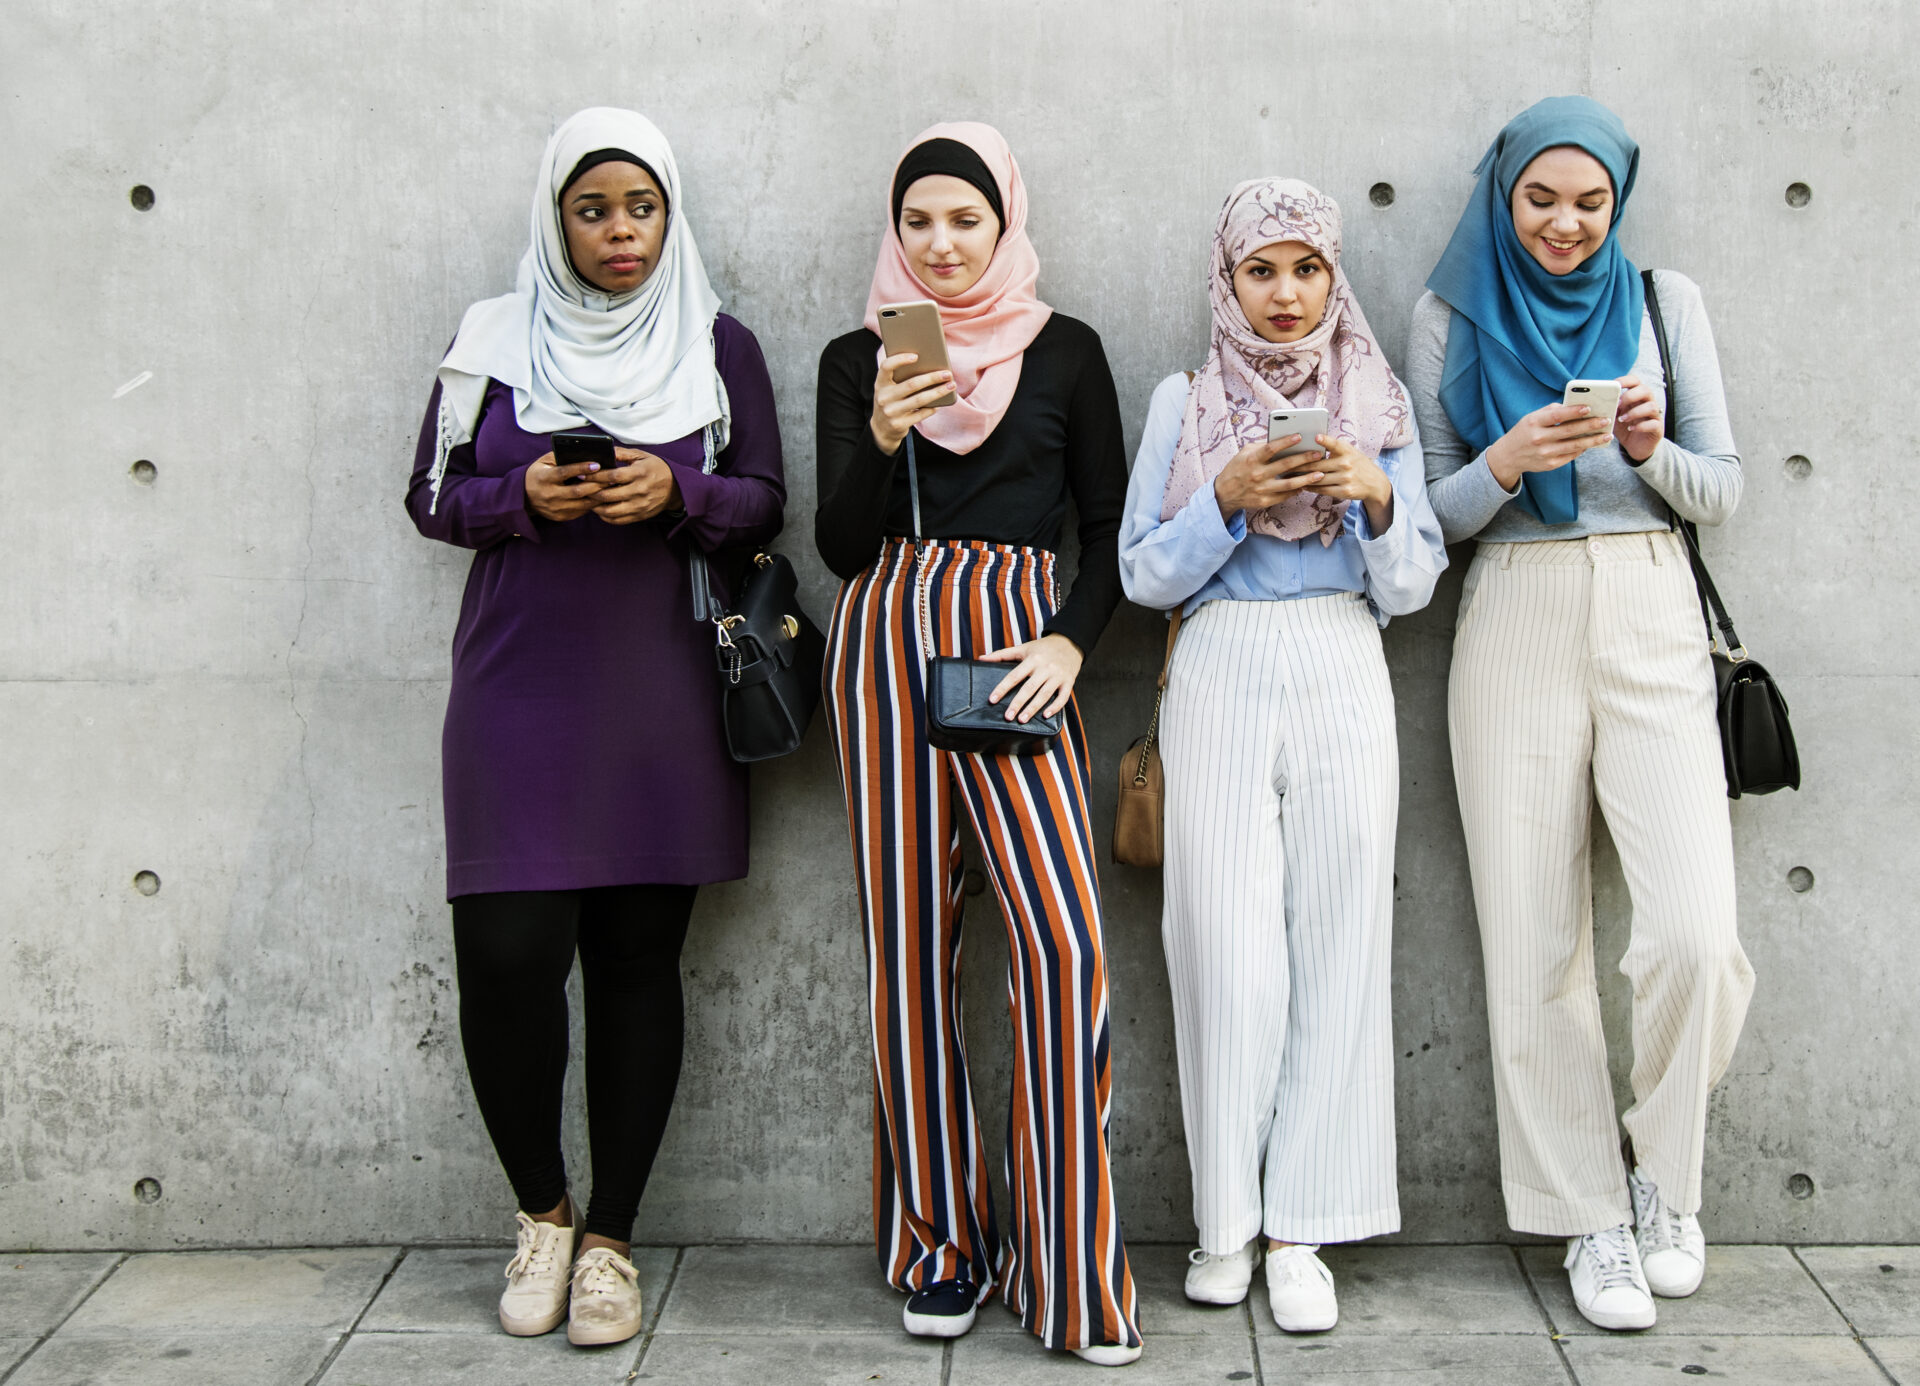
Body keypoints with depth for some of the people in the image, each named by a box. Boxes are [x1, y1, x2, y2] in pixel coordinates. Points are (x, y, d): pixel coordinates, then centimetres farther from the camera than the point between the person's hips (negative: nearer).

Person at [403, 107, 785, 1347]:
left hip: (661, 694, 0)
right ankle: (541, 1210, 17)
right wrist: (522, 499, -10)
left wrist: (678, 492, -12)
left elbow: (764, 502, 8)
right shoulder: (494, 339, 9)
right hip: (519, 689, 0)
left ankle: (610, 1237, 15)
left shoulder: (719, 345, 8)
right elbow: (433, 497, 10)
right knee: (507, 955, -8)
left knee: (637, 958, 1)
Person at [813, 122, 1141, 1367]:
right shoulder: (857, 357, 13)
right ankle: (940, 1243, 13)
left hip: (1017, 639, -1)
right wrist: (883, 438, -12)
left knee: (1066, 935, -15)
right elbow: (840, 545, 5)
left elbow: (1110, 528, 10)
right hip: (884, 637, 2)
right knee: (908, 939, 1)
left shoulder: (1065, 351, 11)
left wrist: (1071, 642, -6)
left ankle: (1072, 1272, -7)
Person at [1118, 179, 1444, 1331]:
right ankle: (1228, 1217, 8)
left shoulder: (1379, 405, 12)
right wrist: (1228, 496, -11)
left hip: (1343, 680, 1)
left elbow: (1411, 586, 8)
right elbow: (1145, 574, 3)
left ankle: (1302, 1231, 4)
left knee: (1337, 942, -3)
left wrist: (1377, 498, -11)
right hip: (1222, 676, -1)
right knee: (1229, 945, -5)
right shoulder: (1183, 404, 10)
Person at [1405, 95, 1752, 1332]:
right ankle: (1592, 1215, 14)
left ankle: (1666, 1178, 12)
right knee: (1536, 941, 0)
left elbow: (1723, 492, 8)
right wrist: (1507, 462, -14)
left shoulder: (1665, 300, 9)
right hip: (1515, 627, 0)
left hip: (1651, 624, 0)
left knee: (1697, 933, -13)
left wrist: (1653, 451, -12)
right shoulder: (1454, 316, 8)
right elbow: (1432, 512, 5)